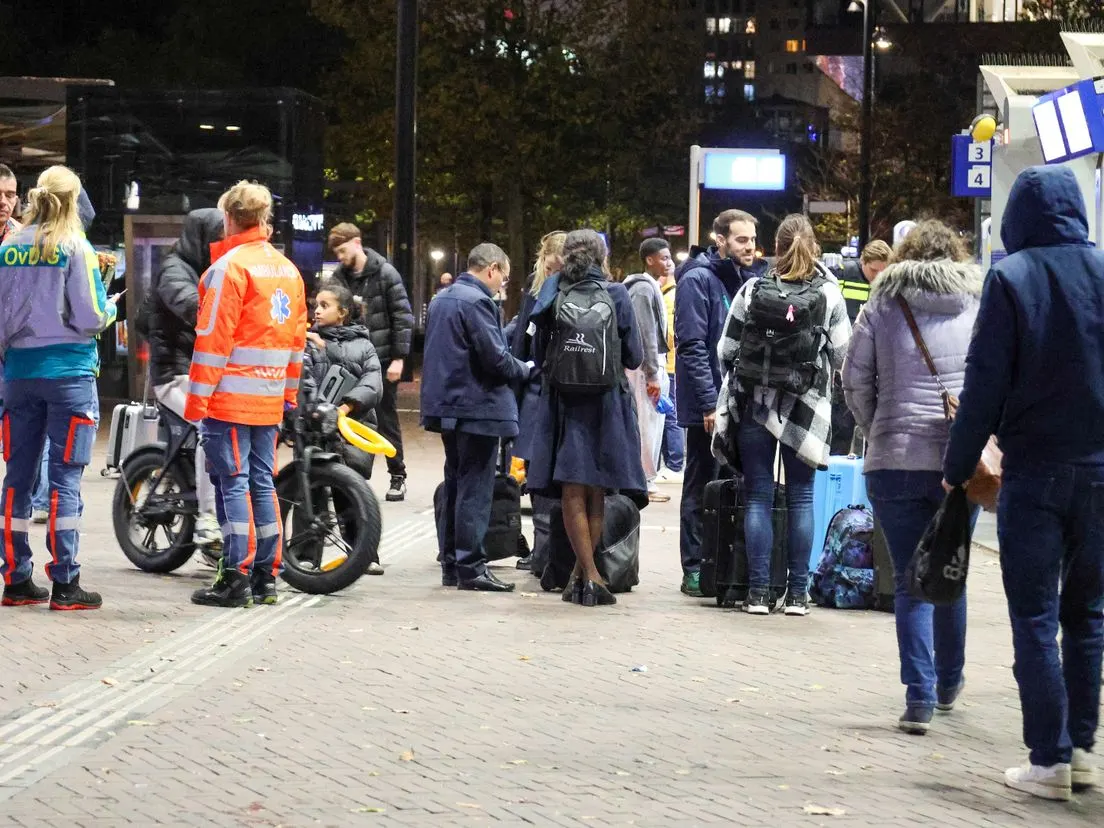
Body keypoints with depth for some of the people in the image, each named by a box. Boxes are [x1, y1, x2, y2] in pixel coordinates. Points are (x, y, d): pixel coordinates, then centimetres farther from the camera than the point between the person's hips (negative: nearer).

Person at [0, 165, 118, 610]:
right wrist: (110, 308, 9)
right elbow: (90, 318, -11)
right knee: (65, 477, -2)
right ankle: (65, 584, -1)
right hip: (69, 371, -4)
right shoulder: (75, 247, -9)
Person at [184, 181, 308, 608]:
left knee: (232, 481, -5)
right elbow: (297, 336, 16)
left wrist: (197, 396, -11)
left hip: (230, 396, -7)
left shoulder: (230, 265, -11)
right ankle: (266, 577, 13)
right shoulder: (287, 269, 13)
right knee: (262, 481, 11)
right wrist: (289, 391, 23)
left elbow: (213, 336, -14)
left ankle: (235, 579, -6)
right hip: (270, 400, 7)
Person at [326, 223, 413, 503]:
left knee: (387, 419, 4)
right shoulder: (339, 277, 6)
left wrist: (398, 358, -11)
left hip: (382, 360, -4)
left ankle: (398, 477, 14)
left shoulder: (385, 273, -6)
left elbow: (402, 316, -7)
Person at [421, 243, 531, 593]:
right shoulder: (476, 301, -16)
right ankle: (471, 567, -3)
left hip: (447, 404, 9)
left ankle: (451, 564, 17)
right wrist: (524, 370, -1)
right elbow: (495, 357, -20)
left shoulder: (441, 299, 14)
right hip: (477, 407, -9)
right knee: (475, 489, -5)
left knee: (455, 485, 14)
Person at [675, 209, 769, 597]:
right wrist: (710, 403, -20)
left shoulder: (749, 277, 13)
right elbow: (692, 345, -15)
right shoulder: (698, 280, -10)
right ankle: (695, 569, 5)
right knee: (702, 487, 0)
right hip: (709, 406, -7)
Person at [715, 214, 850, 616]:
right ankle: (797, 592, 6)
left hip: (754, 404, 0)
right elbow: (841, 355, -2)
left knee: (758, 497, 4)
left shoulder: (752, 290, -3)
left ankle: (758, 590, 1)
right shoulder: (829, 293, -4)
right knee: (800, 497, 6)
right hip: (806, 406, 0)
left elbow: (727, 350, 0)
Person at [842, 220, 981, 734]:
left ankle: (920, 697, -6)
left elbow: (855, 381, 2)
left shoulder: (882, 305, 3)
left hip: (895, 460, -1)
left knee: (911, 583, 3)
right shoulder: (981, 306, 5)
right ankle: (948, 683, 31)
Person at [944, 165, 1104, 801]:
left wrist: (959, 467, -2)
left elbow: (985, 383, -10)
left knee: (1035, 617, 2)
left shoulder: (1012, 278, -9)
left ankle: (1049, 760, 0)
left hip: (1034, 469, -3)